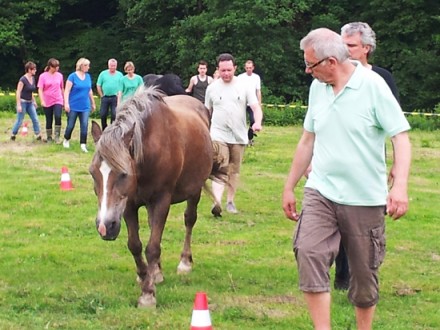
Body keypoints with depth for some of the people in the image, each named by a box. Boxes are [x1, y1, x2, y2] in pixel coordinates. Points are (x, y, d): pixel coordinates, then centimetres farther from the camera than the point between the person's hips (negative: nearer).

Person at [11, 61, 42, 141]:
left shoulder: (33, 78, 5)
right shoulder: (23, 79, -17)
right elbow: (18, 92, -17)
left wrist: (34, 101, 18)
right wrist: (19, 105, -20)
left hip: (30, 103, 7)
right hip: (23, 102, -7)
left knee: (35, 119, 0)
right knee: (19, 120, 0)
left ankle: (38, 136, 2)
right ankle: (13, 135, 15)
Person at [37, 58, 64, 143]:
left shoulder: (59, 75, 4)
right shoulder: (43, 76, -5)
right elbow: (40, 90, -9)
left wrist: (64, 100, 18)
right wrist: (42, 101, -19)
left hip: (58, 101, 1)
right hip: (47, 102, -1)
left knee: (58, 117, -21)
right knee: (49, 120, 7)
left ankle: (57, 136, -15)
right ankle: (49, 137, 23)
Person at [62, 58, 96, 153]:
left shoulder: (88, 76, 7)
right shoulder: (73, 76, -8)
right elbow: (67, 91, -10)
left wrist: (93, 103, 21)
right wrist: (66, 103, -18)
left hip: (85, 107, 4)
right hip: (73, 106, -4)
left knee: (84, 125, -6)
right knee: (71, 125, 5)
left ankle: (83, 144, -3)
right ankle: (66, 140, 29)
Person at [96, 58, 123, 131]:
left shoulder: (119, 74, 5)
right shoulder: (103, 74, 5)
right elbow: (98, 86, 6)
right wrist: (101, 95, 1)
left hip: (115, 98, -1)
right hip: (105, 97, 1)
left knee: (114, 115, -3)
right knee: (103, 115, 3)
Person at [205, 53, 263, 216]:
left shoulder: (244, 86, -1)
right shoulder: (212, 88, 2)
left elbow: (256, 107, -6)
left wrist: (258, 122, -26)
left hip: (239, 136, 1)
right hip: (219, 135, -1)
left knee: (234, 171, 11)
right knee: (220, 170, -16)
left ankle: (230, 202, 25)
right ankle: (217, 202, -27)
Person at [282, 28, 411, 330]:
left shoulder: (372, 85, -10)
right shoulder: (317, 88, 5)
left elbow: (401, 137, -13)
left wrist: (400, 186, -27)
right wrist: (289, 187, 18)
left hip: (365, 199, -3)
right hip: (321, 192, 4)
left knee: (364, 272, 7)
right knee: (309, 253, -18)